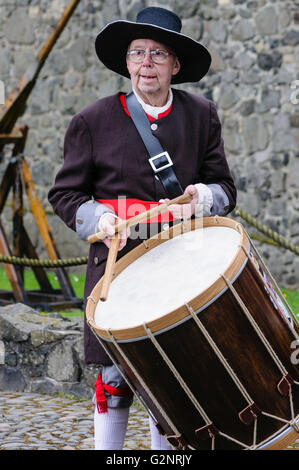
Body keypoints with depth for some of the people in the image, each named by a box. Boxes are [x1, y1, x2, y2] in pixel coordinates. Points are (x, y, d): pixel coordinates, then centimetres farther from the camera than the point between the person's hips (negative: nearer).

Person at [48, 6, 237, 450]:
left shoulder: (201, 116, 7)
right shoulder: (94, 121, 1)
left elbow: (224, 188, 11)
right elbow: (65, 193, 5)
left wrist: (202, 196, -11)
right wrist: (99, 220, -14)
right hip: (118, 263, -2)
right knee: (115, 377, -2)